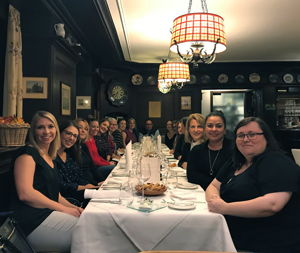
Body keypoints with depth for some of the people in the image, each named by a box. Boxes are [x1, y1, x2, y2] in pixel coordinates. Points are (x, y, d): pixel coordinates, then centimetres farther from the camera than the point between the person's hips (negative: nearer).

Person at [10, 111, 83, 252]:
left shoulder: (50, 158, 19)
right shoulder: (27, 154, -7)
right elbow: (25, 193, -20)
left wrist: (73, 207, 2)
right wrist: (63, 208, -16)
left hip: (48, 213, 9)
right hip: (33, 221, -8)